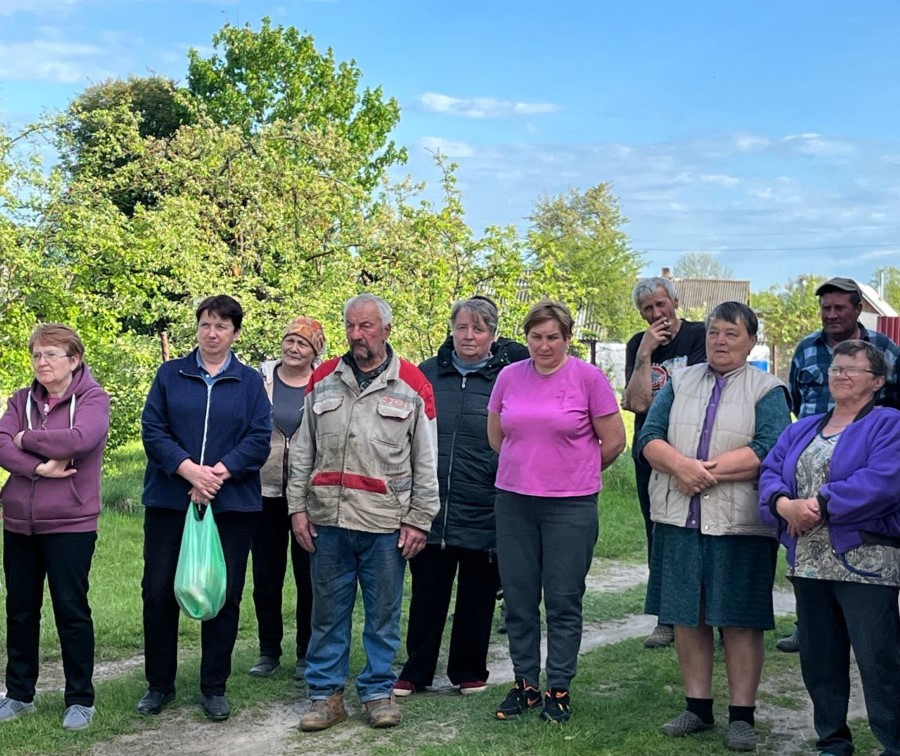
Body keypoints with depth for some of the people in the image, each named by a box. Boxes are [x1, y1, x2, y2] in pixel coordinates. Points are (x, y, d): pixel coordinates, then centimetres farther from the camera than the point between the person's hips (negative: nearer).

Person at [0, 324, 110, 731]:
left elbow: (81, 439, -25)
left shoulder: (92, 397, -6)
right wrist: (40, 467, -20)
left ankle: (80, 698, 14)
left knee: (70, 609, 1)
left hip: (70, 523, -5)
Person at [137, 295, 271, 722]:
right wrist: (189, 470, -15)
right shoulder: (170, 375, 7)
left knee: (224, 595, 4)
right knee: (159, 591, 2)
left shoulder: (250, 382, 7)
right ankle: (159, 684, 18)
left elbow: (259, 439, -2)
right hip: (169, 501, 0)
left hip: (231, 504, 0)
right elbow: (152, 430, -2)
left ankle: (214, 688, 17)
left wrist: (218, 473, -16)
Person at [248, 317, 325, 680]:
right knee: (266, 575, 8)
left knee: (309, 576, 4)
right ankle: (268, 650, 21)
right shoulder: (261, 379, 5)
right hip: (265, 491, 2)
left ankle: (307, 653, 17)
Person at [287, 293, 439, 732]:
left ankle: (378, 692, 20)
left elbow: (425, 461, 1)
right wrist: (297, 506, 4)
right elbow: (303, 452, 11)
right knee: (328, 612, 8)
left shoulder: (412, 385, 1)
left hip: (386, 524, -2)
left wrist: (419, 520, -3)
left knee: (383, 614, 6)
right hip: (328, 519, 2)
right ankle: (326, 694, 18)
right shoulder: (322, 380, 8)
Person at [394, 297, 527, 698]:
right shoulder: (426, 374, 7)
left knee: (477, 597, 10)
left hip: (482, 513, -2)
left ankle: (469, 672, 25)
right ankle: (416, 671, 22)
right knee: (426, 594, 10)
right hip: (429, 510, 2)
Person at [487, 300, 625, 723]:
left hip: (571, 506, -3)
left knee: (564, 601, 3)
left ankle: (559, 689, 14)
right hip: (513, 502, 4)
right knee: (519, 599, 8)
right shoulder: (509, 377, 5)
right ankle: (526, 684, 21)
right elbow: (495, 436, 18)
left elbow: (613, 440, 0)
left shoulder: (588, 378, -5)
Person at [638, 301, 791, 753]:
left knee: (740, 620, 1)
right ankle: (697, 707, 20)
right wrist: (681, 465, -16)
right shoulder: (679, 383, 13)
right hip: (679, 518, 4)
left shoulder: (767, 390, 2)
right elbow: (649, 437, 3)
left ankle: (741, 716, 9)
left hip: (739, 523, -3)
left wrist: (708, 470, -15)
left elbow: (769, 451, -12)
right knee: (686, 615, 8)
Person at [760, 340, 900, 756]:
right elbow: (770, 473, 7)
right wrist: (785, 504, -15)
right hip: (808, 563, 6)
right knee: (819, 658, 13)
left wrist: (820, 504, -19)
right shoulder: (802, 429, 18)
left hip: (865, 562, -6)